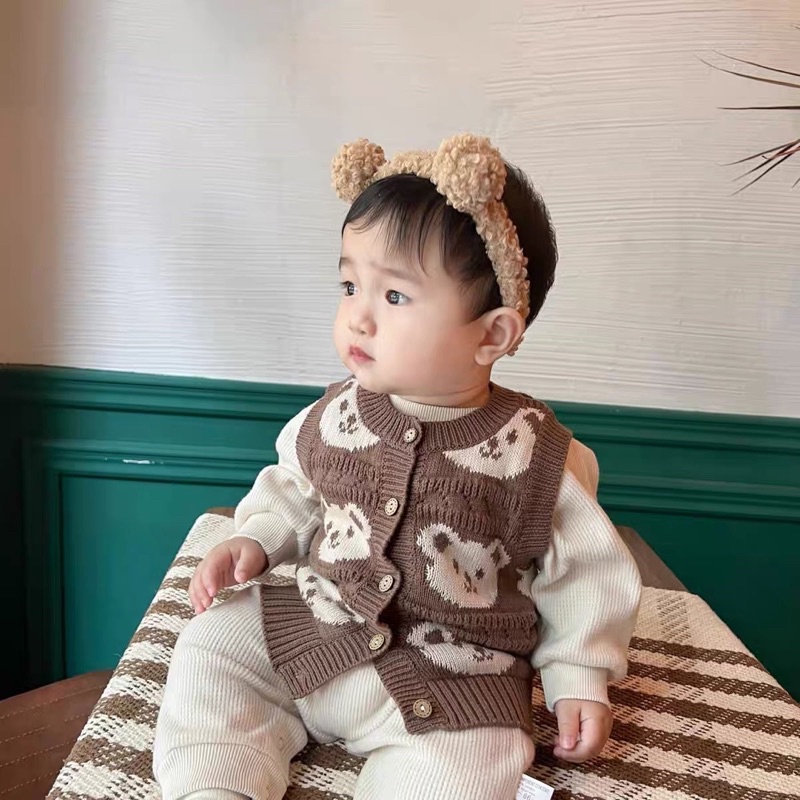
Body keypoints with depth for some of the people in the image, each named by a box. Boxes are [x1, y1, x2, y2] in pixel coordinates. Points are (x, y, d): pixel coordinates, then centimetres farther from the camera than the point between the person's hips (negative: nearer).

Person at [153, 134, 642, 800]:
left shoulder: (538, 457, -16)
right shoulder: (338, 415, -6)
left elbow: (586, 576, -3)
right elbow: (294, 488, 14)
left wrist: (579, 680, -4)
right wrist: (254, 541, -1)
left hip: (449, 681, -3)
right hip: (313, 630, 4)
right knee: (211, 646, -3)